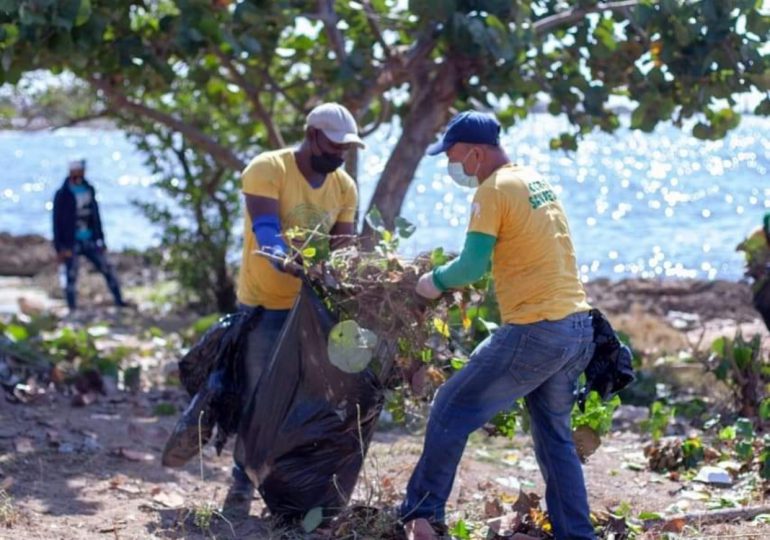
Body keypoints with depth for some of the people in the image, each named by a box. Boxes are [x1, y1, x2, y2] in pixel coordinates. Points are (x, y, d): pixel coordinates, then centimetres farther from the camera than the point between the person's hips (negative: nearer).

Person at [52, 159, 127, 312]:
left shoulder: (89, 190, 9)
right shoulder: (63, 194, -6)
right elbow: (57, 222, -7)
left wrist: (101, 240, 15)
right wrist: (59, 248, -12)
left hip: (90, 242, 5)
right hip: (71, 244, -5)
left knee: (107, 269, 2)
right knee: (71, 277, -2)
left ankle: (119, 301, 9)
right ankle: (72, 310, 4)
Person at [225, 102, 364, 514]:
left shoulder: (344, 187, 4)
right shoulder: (267, 169, -14)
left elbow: (343, 247, 2)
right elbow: (265, 231, -26)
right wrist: (293, 264, -45)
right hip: (265, 304, -5)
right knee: (260, 396, -2)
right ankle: (243, 479, 12)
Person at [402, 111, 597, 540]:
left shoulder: (495, 190, -9)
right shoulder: (538, 182, 18)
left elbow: (472, 266, -15)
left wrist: (437, 281, 3)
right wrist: (454, 278, 20)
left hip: (535, 332, -9)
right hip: (578, 328, 9)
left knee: (452, 410, 3)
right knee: (555, 436, 17)